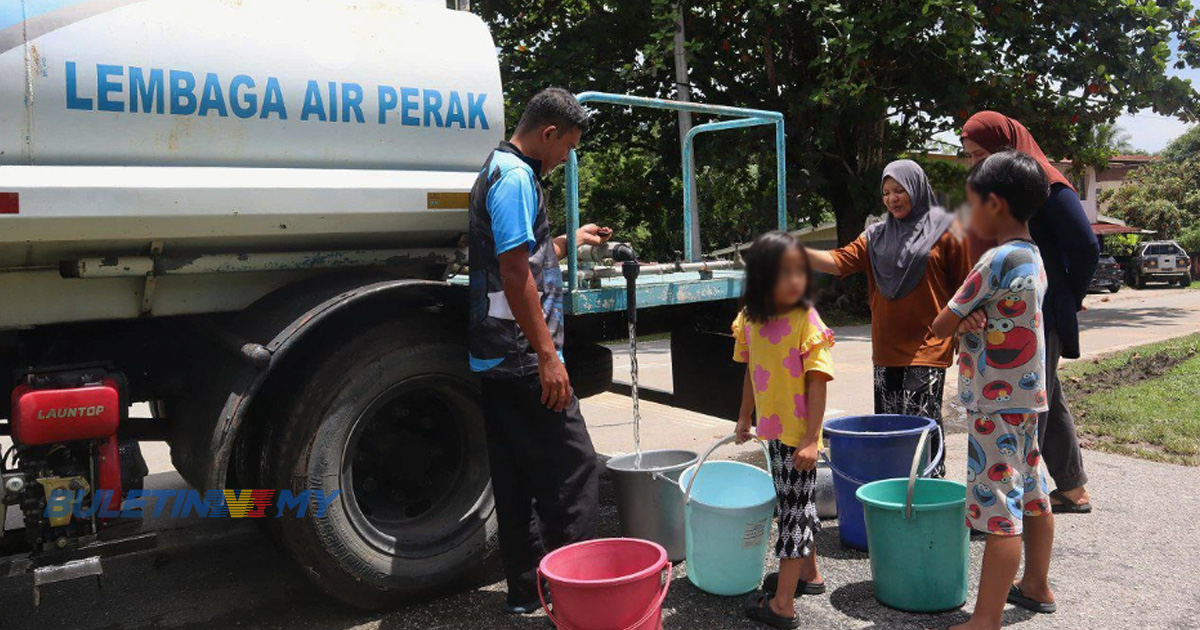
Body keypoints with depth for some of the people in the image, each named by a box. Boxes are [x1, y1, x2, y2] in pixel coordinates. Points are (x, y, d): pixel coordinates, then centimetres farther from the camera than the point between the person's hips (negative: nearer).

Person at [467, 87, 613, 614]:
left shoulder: (499, 170, 19)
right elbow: (514, 272, -21)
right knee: (574, 470, -4)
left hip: (496, 359, 11)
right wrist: (547, 355, -20)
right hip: (523, 357, -11)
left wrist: (570, 240, 32)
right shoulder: (516, 176, -13)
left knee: (517, 478, 13)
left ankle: (526, 590, 22)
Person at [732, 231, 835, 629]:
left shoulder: (807, 321, -18)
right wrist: (745, 418, 18)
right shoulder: (750, 321, 0)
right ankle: (809, 573, 42)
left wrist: (811, 439, -21)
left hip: (798, 434, -7)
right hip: (772, 429, 7)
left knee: (795, 508, 1)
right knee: (798, 504, 22)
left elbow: (818, 382, -18)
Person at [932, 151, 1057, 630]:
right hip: (1026, 397, 10)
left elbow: (940, 326, -14)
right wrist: (970, 319, -8)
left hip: (997, 404, -10)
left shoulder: (998, 260, -19)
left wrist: (959, 320, 7)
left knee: (1000, 509, -7)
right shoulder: (1032, 258, 10)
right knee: (1032, 495, 20)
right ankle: (1036, 586, 36)